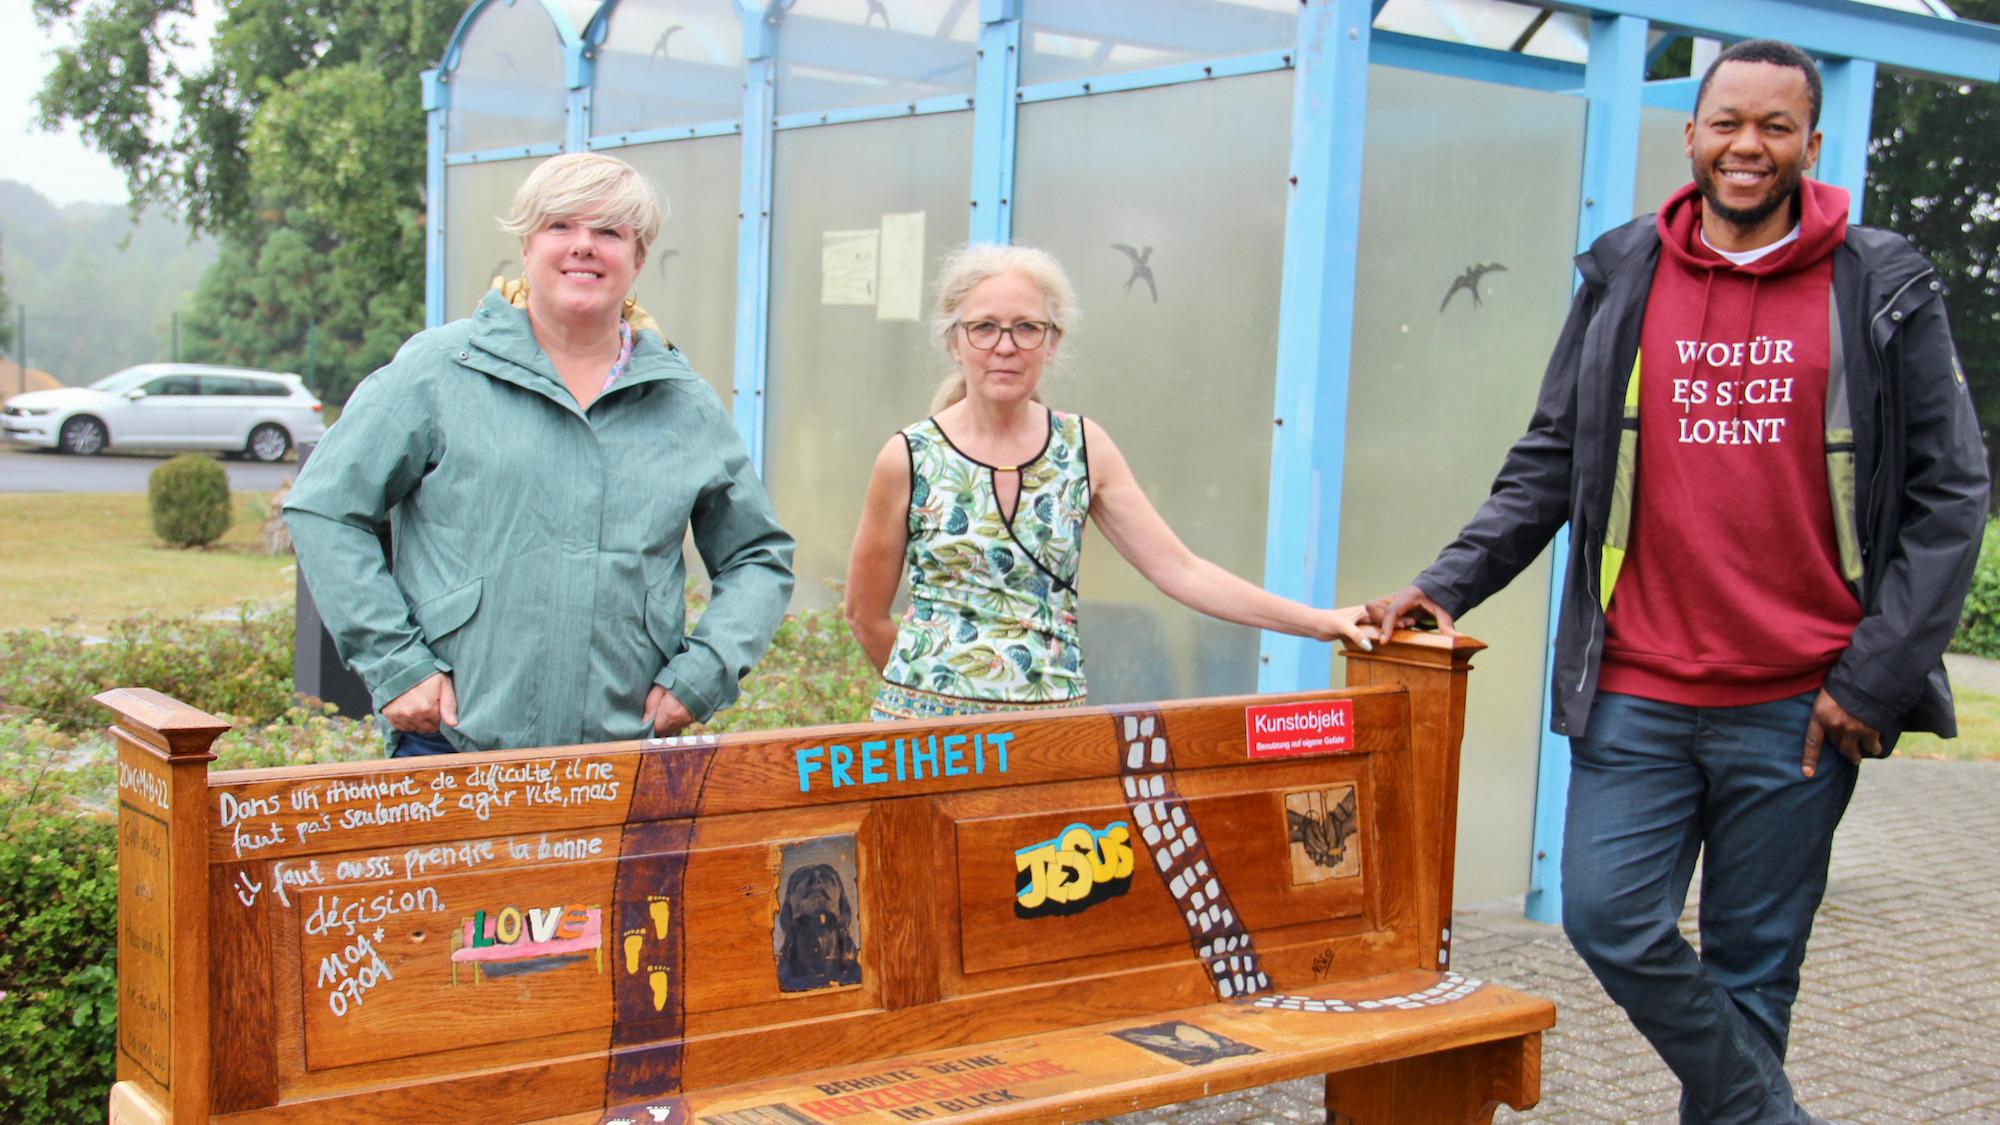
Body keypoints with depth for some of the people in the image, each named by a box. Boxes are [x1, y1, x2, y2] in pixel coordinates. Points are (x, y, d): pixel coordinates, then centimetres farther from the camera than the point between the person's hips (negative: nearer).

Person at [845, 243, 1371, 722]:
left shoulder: (1084, 447, 1)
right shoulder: (909, 458, -6)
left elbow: (1180, 570, 0)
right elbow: (866, 616, 3)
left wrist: (1318, 622, -5)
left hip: (1057, 720, 2)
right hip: (928, 722, -2)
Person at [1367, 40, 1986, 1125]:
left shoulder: (1883, 288, 2)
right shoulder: (1621, 276, 6)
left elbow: (1947, 496, 1)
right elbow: (1551, 461, 9)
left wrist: (1876, 678, -6)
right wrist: (1449, 582, -3)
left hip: (1799, 706, -1)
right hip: (1638, 689, 2)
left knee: (1751, 964, 7)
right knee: (1610, 917, -8)